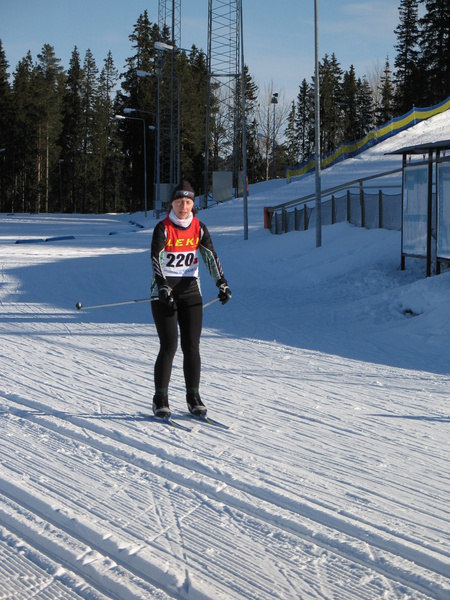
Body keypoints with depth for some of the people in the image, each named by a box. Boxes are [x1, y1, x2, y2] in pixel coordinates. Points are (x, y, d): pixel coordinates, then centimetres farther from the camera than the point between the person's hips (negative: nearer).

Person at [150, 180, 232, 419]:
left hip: (191, 290, 3)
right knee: (169, 346, -9)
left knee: (192, 347, 0)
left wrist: (222, 283, -18)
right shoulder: (162, 228, -7)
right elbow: (155, 260, -18)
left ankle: (193, 397, 10)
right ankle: (160, 399, 2)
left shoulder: (199, 228, 5)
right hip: (164, 292, -3)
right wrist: (163, 287, -33)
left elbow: (211, 256, -4)